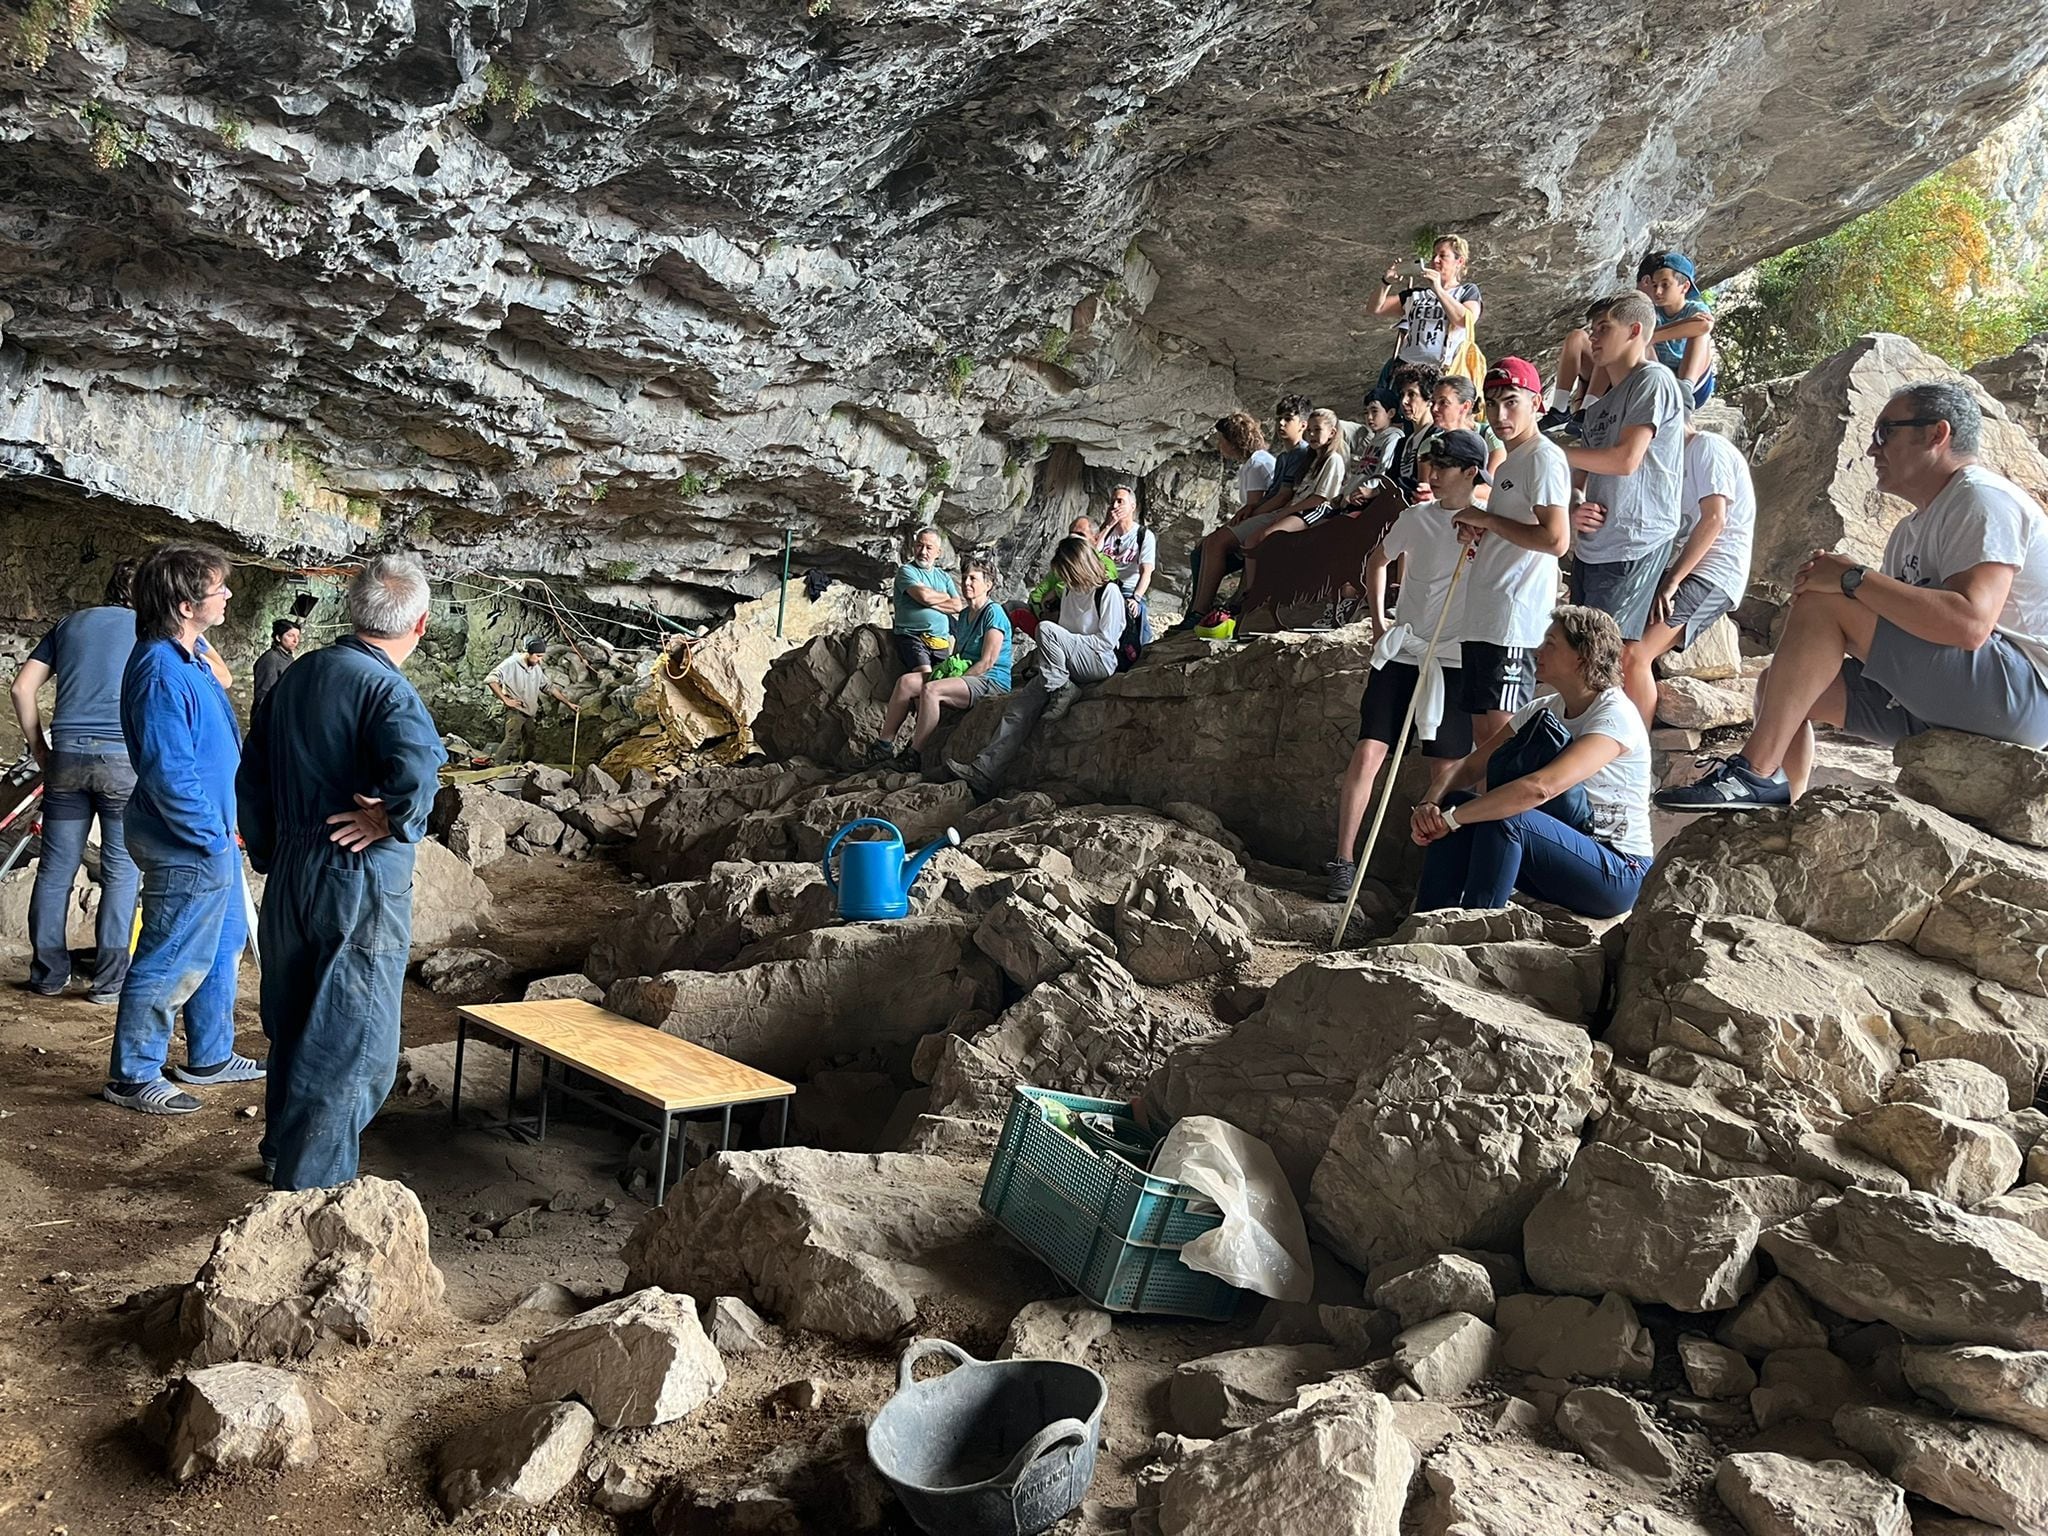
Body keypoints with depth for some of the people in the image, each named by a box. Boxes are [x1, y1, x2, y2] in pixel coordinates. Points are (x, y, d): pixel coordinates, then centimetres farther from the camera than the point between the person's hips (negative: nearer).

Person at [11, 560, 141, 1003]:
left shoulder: (70, 624, 17)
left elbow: (22, 688, 12)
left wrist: (38, 748, 16)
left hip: (67, 754, 4)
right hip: (124, 755, -3)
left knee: (56, 868, 11)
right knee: (121, 871, 3)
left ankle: (48, 974, 18)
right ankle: (108, 982, 5)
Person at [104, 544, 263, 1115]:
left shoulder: (190, 657, 7)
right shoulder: (161, 672, -24)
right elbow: (169, 773, -26)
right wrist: (213, 835, -17)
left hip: (213, 838, 11)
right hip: (187, 848, -11)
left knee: (222, 945, 21)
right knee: (172, 965, 1)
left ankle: (210, 1057, 35)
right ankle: (132, 1078, 16)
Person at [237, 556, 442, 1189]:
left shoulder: (296, 676, 9)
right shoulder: (386, 689, -17)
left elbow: (251, 778, 15)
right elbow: (417, 777, -35)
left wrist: (272, 858, 22)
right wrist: (389, 823, -17)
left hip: (289, 878, 8)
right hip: (360, 883, -8)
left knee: (295, 1025, 23)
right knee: (352, 1043, 3)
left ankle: (283, 1152, 39)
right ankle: (311, 1187, 9)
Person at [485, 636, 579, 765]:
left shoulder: (536, 668, 10)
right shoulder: (511, 664, -12)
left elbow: (549, 687, 18)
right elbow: (490, 679, -20)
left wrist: (569, 703, 15)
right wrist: (505, 700, -19)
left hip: (529, 713, 8)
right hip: (515, 710, -8)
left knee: (529, 743, 11)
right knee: (512, 740, -21)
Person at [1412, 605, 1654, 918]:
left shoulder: (1615, 716, -19)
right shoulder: (1544, 710, 7)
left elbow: (1541, 787, -33)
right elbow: (1470, 768, 4)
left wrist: (1451, 818, -31)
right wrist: (1429, 804, -17)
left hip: (1618, 873, -7)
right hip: (1564, 849, 8)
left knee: (1505, 819, -32)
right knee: (1457, 804, -12)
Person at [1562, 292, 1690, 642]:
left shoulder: (1654, 379, -5)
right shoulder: (1600, 406, 21)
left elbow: (1626, 459, -16)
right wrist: (1573, 513, -3)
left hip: (1633, 548, -9)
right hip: (1591, 547, 9)